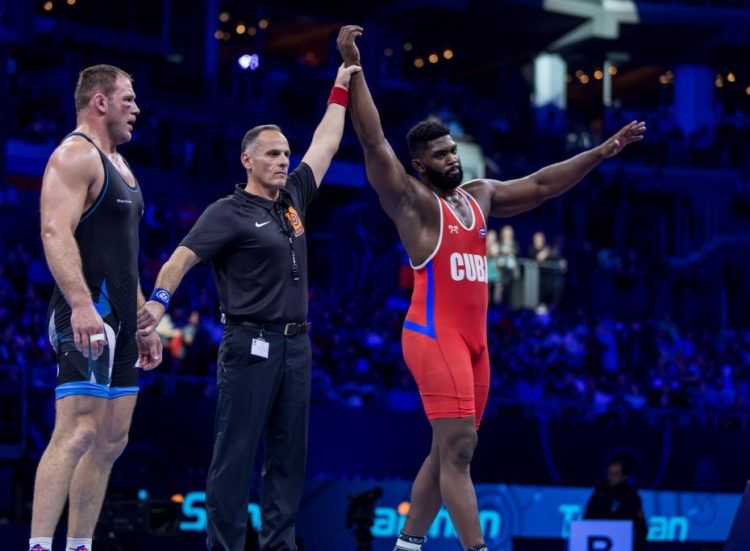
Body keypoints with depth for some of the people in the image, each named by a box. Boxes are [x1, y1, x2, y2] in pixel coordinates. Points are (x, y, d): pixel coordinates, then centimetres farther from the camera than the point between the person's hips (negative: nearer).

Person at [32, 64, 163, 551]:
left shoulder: (117, 163, 23)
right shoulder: (76, 155, -9)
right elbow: (55, 232, -23)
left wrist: (143, 321, 24)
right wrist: (81, 304, -33)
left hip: (119, 322, 10)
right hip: (89, 315, -10)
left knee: (111, 441, 9)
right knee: (77, 432, -18)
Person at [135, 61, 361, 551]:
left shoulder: (292, 200, 14)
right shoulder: (229, 213, -6)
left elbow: (326, 145, 22)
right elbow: (183, 257, -16)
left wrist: (341, 90, 25)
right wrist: (159, 299, -32)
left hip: (296, 345, 7)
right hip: (250, 345, -7)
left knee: (289, 453, 7)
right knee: (237, 452, -6)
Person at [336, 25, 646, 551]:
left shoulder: (479, 196, 16)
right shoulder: (412, 201, -5)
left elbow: (541, 185, 19)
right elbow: (374, 142, -14)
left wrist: (603, 152, 14)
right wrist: (353, 67, -21)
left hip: (474, 339, 8)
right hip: (434, 336, -8)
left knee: (447, 451, 11)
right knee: (457, 449, -13)